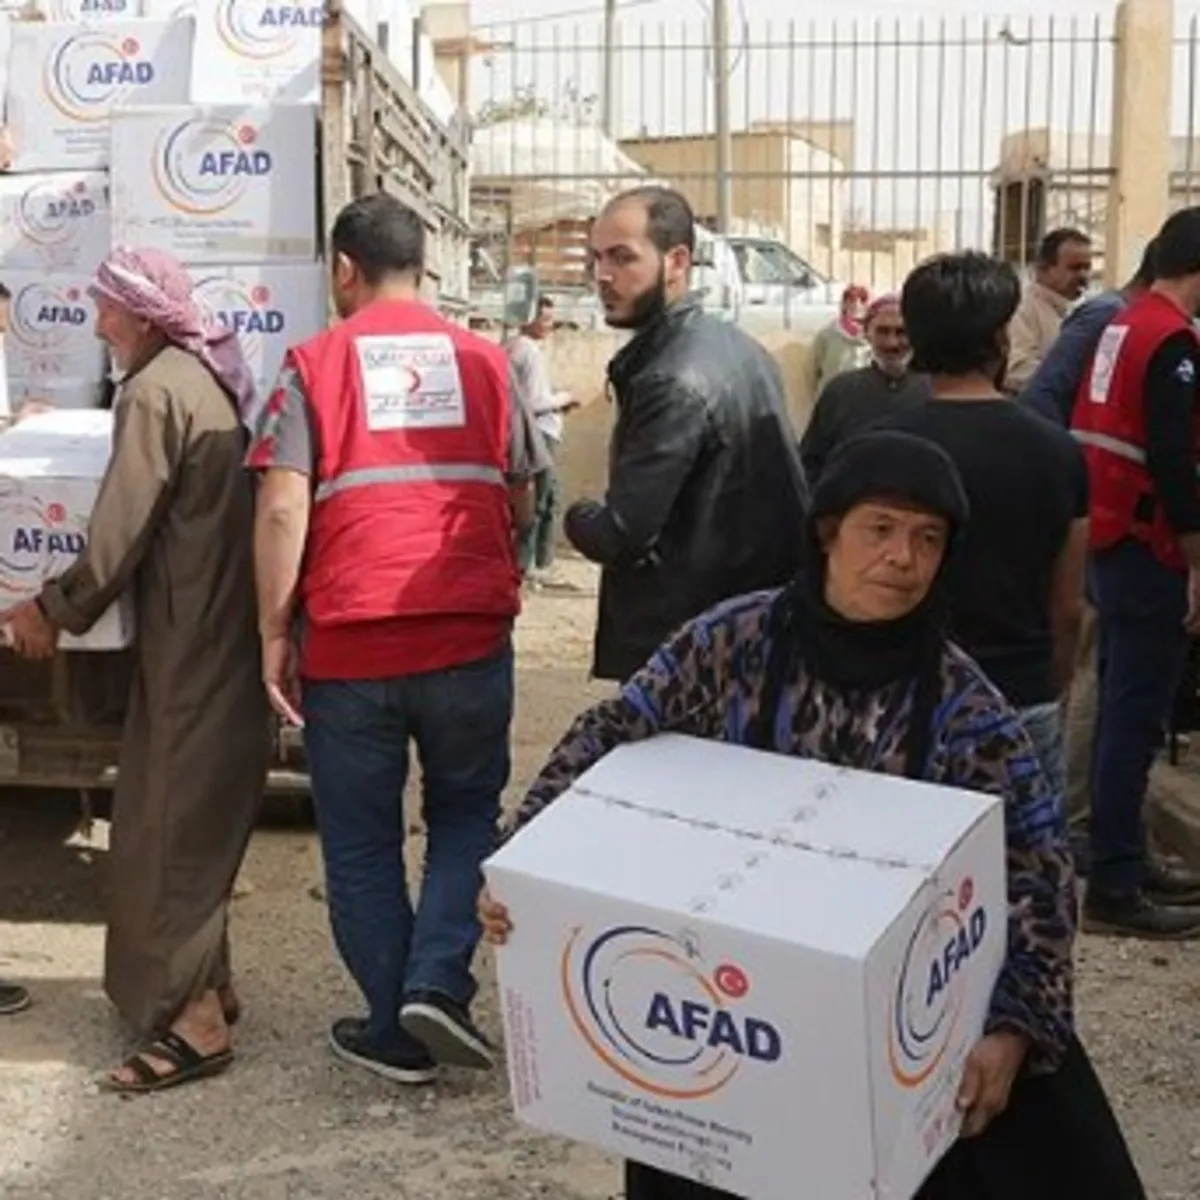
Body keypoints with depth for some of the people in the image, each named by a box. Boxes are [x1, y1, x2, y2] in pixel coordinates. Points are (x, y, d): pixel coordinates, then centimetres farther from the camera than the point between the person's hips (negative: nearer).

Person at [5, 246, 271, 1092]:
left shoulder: (157, 391, -16)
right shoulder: (214, 375, 13)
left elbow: (120, 532, -19)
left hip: (191, 638, -9)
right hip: (227, 627, 9)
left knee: (173, 819, -2)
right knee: (196, 811, 17)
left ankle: (196, 1021, 2)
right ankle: (201, 982, 28)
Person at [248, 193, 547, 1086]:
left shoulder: (316, 363, 0)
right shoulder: (484, 361, 7)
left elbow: (282, 511, -9)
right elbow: (521, 505, 13)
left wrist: (276, 632, -2)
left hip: (348, 639, -1)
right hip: (470, 633, 2)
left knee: (361, 839, 12)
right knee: (467, 811, 20)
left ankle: (394, 1031, 19)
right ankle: (438, 980, 4)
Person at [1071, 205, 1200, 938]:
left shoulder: (1124, 326, 12)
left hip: (1111, 537, 10)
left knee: (1123, 706, 15)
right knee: (1138, 716, -6)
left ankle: (1125, 858, 24)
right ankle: (1112, 886, -2)